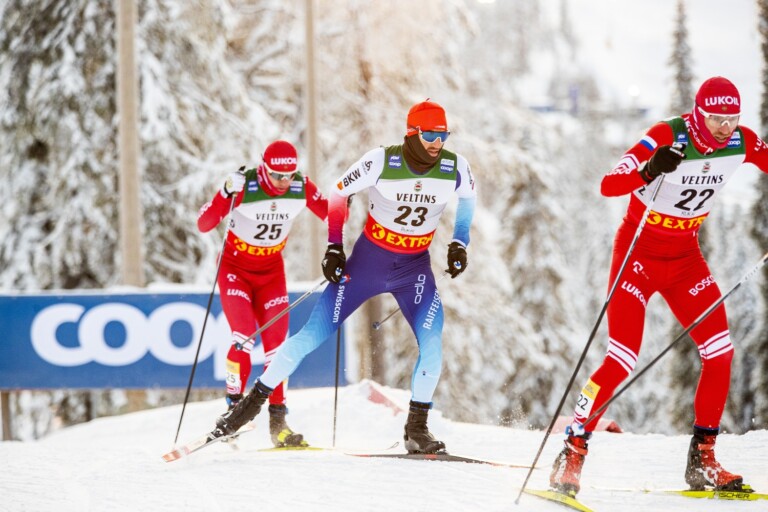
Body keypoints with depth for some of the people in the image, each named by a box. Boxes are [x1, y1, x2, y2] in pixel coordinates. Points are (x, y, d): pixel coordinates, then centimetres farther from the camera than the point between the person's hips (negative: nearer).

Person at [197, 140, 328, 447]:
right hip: (236, 268, -3)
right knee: (244, 336, -21)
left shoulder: (301, 189, -15)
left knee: (277, 344, -2)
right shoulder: (243, 187, -26)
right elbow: (203, 225, -30)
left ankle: (277, 421, 4)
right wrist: (226, 194, -45)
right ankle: (235, 407, -9)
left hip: (272, 271, 3)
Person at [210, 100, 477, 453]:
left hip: (415, 268, 2)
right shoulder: (381, 162, -21)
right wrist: (333, 247, -8)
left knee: (432, 342, -21)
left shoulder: (455, 169, -14)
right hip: (368, 260, -2)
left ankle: (417, 428, -6)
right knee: (314, 334, -4)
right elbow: (337, 195, -5)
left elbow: (468, 199, 11)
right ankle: (252, 401, 10)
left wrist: (459, 244, 3)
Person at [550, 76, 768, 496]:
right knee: (622, 360, -14)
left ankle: (702, 461, 2)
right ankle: (572, 453, -3)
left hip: (685, 258, 5)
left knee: (720, 351, -8)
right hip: (639, 253, -5)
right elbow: (608, 185, -33)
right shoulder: (667, 138, -25)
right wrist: (649, 171, -52)